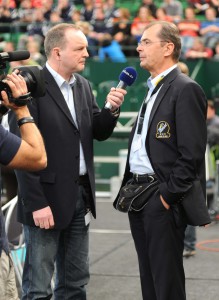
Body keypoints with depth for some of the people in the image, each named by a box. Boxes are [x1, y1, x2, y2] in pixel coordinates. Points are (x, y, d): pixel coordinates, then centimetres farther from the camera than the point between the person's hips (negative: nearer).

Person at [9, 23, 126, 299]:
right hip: (47, 197, -7)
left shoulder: (83, 86, 10)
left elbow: (99, 133, 14)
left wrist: (112, 109, -7)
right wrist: (36, 203, -19)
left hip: (81, 195, 7)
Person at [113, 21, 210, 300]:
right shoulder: (152, 88, 17)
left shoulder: (186, 90, -12)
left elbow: (192, 153, -17)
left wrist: (168, 195, -17)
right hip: (138, 195, 9)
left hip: (164, 199, -9)